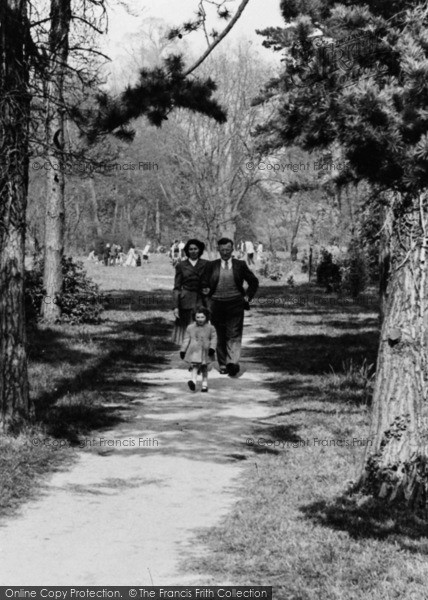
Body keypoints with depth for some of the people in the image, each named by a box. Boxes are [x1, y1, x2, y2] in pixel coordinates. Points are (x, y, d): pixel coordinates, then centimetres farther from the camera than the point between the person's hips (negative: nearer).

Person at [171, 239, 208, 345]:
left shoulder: (206, 264, 7)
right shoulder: (181, 265, 5)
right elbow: (176, 288, 4)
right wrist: (176, 306, -2)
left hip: (201, 301, 1)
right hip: (186, 302, -1)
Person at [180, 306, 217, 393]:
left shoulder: (210, 328, 0)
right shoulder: (190, 328, 4)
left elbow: (214, 338, 0)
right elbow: (186, 339, 9)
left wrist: (212, 348, -15)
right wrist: (183, 350, 7)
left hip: (205, 352, 0)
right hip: (194, 351, 0)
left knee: (204, 368, 9)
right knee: (194, 366, -14)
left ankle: (205, 384, 16)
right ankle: (193, 381, -27)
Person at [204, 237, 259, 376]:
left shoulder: (240, 265, 5)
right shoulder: (212, 266, 6)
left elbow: (254, 282, 12)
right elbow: (204, 285, 10)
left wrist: (247, 297, 4)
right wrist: (209, 297, -1)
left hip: (235, 305, -1)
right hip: (217, 305, 1)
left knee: (234, 336, -10)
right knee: (221, 336, 8)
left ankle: (233, 363, -20)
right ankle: (223, 365, 15)